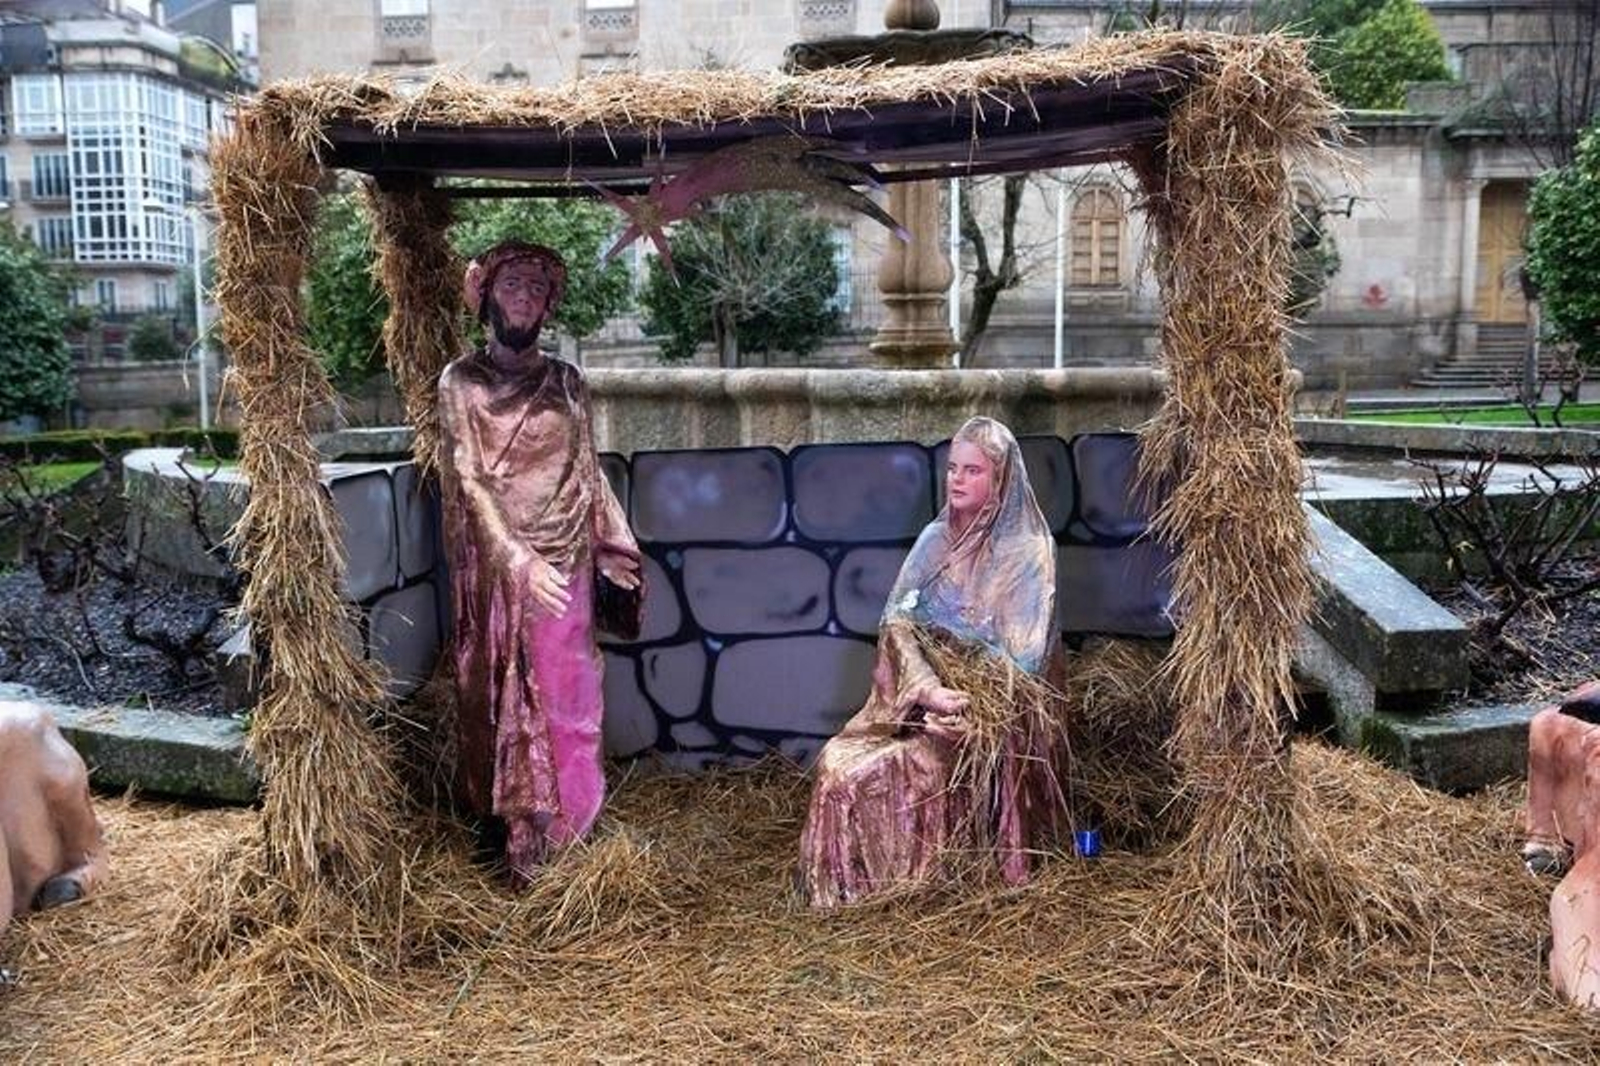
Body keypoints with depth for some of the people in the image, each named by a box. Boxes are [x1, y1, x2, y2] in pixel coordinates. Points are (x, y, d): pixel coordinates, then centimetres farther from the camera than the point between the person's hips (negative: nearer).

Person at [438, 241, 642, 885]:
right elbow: (468, 480, -10)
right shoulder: (461, 382, -2)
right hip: (496, 565, -3)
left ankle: (560, 817, 22)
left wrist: (611, 548, 3)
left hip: (563, 565, 3)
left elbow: (588, 472, 12)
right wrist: (520, 560, -20)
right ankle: (517, 834, 15)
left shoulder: (565, 382, 9)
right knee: (505, 696, 4)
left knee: (563, 690, 8)